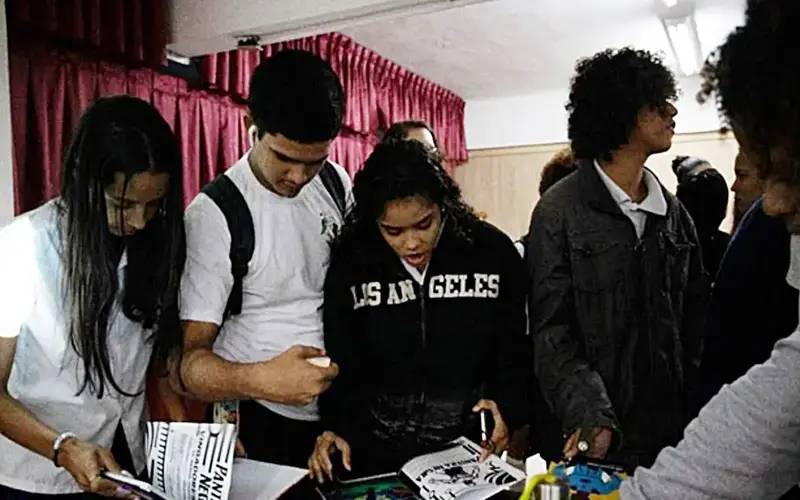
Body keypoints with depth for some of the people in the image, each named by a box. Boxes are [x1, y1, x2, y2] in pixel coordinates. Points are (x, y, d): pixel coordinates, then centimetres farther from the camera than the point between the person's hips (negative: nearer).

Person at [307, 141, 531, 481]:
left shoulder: (493, 254, -10)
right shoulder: (350, 266, -8)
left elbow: (515, 354, -1)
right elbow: (342, 366, 1)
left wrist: (507, 408, -16)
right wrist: (337, 427, -13)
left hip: (471, 449, 0)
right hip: (378, 453, 1)